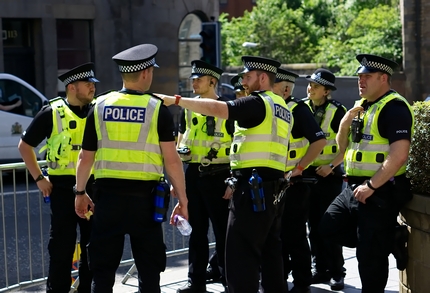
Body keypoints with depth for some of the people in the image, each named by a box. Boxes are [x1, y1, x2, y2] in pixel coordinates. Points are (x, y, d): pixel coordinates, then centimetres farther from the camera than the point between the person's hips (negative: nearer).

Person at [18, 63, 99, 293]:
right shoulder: (52, 113, -4)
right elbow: (25, 146, 3)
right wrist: (39, 178, -2)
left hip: (93, 186, 3)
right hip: (63, 186, -3)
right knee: (62, 244, 1)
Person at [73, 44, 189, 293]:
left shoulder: (100, 106, 3)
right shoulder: (158, 109, -5)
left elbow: (86, 158, 6)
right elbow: (172, 160, -9)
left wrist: (80, 193, 19)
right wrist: (183, 200, -1)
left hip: (108, 193, 2)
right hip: (144, 196, -2)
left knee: (103, 268, 10)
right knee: (149, 270, 9)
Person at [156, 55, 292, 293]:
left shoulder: (258, 103, -10)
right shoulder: (281, 108, 19)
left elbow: (215, 108, -22)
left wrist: (175, 100, -17)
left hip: (254, 188, -10)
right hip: (274, 189, 10)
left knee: (241, 255, -8)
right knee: (270, 253, 14)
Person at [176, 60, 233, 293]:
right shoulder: (189, 108, 10)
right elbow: (181, 137, 24)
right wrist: (181, 148, 4)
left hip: (218, 175, -5)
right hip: (193, 175, 5)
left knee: (223, 230, 1)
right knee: (197, 230, 10)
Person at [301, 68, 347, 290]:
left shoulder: (336, 111, -9)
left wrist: (331, 166, -20)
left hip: (329, 174, -5)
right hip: (306, 172, 5)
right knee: (314, 225, 9)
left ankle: (336, 273, 6)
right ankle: (321, 269, 18)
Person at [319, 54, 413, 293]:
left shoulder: (394, 108, -15)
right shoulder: (363, 106, 13)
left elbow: (398, 156, -25)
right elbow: (344, 148, 17)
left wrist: (371, 186, -22)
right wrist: (345, 123, -2)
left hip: (381, 191, -9)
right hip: (355, 188, 9)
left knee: (370, 255, -2)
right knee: (328, 227, 10)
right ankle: (389, 239, 13)